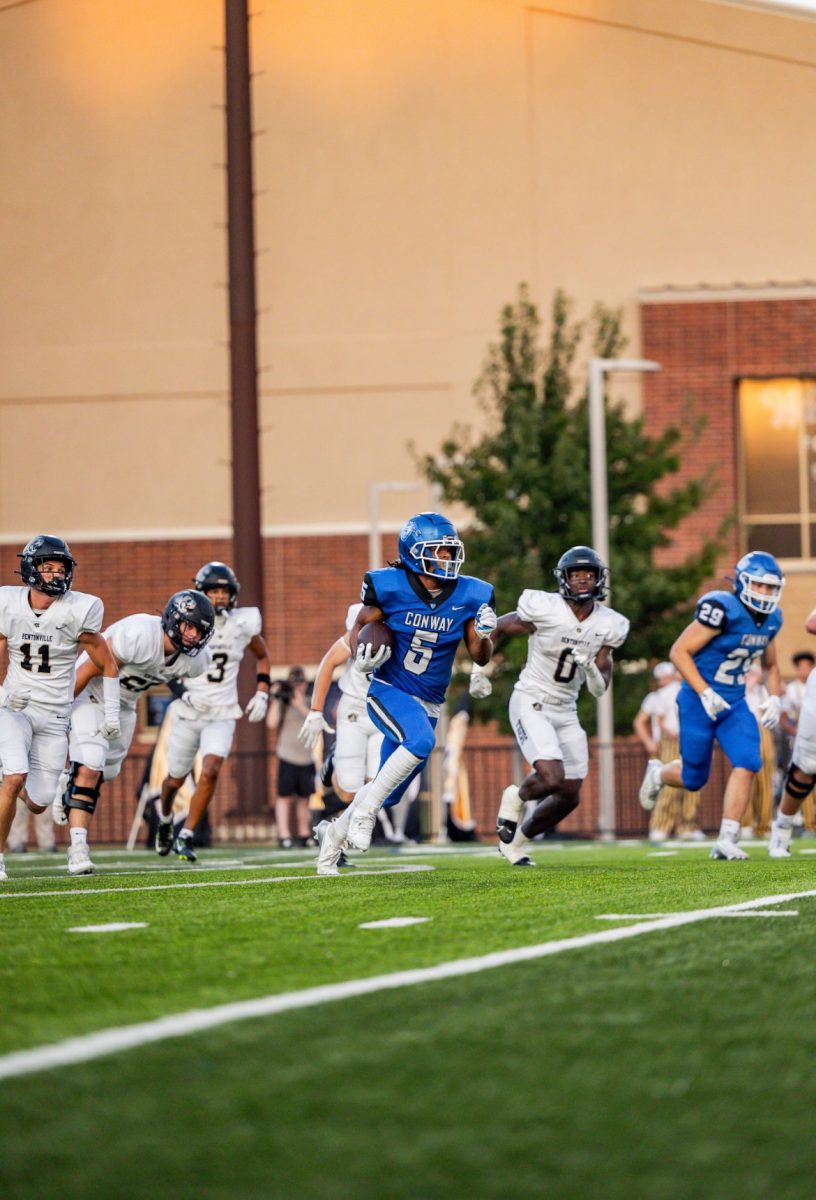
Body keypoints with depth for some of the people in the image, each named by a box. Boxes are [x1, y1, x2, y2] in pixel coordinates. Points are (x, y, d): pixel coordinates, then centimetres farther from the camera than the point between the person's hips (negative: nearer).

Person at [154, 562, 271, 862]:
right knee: (176, 779, 12)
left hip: (222, 716, 0)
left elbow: (263, 657, 16)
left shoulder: (243, 624, -3)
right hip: (188, 712, 0)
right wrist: (181, 693, -12)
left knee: (209, 773, -21)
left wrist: (262, 695, 6)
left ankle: (186, 837, -11)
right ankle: (164, 818, 45)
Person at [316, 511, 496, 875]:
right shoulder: (391, 586, -13)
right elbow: (360, 625, 2)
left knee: (388, 792, 10)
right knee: (421, 740, -35)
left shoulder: (469, 596, -5)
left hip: (428, 704, 5)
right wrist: (361, 657, -18)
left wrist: (483, 635, -19)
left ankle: (335, 833, 36)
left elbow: (480, 657, 2)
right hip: (389, 691, -5)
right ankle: (364, 813, -19)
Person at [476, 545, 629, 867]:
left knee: (569, 796, 7)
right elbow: (494, 629, -2)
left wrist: (591, 668, -19)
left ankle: (515, 841, 29)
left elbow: (600, 689, 1)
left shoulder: (607, 625, -1)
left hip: (566, 712, 6)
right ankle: (516, 798, 11)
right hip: (531, 704, -6)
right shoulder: (544, 610, -17)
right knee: (552, 778, -24)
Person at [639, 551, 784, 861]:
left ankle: (726, 840, -13)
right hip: (699, 702, -6)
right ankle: (657, 774, 41)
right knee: (694, 778, 6)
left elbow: (770, 665, 22)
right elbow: (679, 652, -21)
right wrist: (705, 693, -27)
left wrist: (774, 699, 4)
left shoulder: (769, 620, 3)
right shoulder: (724, 610, -21)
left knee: (747, 763, -16)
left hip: (734, 704, 6)